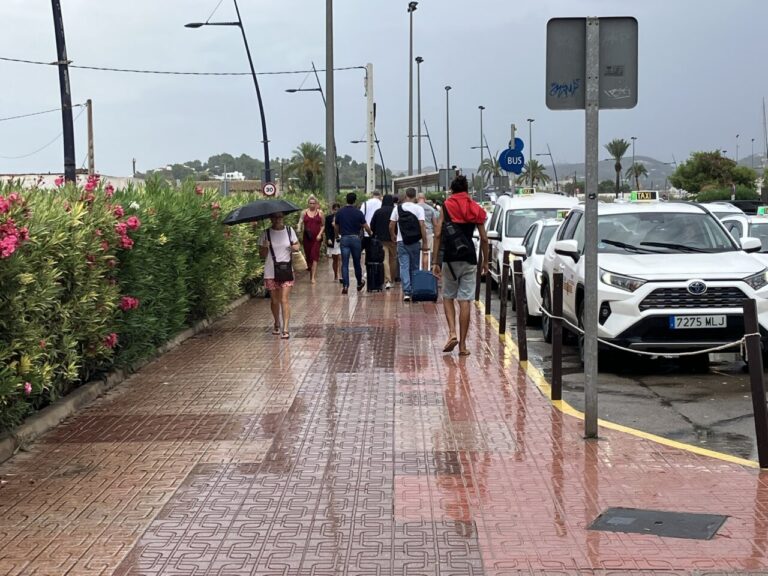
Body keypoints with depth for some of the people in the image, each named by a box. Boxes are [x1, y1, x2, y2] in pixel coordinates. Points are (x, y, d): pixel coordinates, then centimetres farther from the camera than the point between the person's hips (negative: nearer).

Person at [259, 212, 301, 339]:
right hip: (271, 272, 0)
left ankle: (285, 329, -10)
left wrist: (295, 248, -8)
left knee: (285, 300, -9)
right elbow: (262, 255, 1)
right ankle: (277, 324, 32)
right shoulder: (266, 234, 0)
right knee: (274, 300, 10)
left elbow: (297, 245, 15)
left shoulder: (289, 231, 4)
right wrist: (265, 247, -19)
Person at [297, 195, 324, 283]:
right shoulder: (304, 212, 6)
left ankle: (313, 277, -15)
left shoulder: (320, 212, 5)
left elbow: (323, 225, 9)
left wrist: (320, 234, -6)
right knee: (308, 255, 7)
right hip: (307, 237, 2)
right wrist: (299, 229, -19)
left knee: (314, 256, -11)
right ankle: (311, 274, 25)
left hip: (316, 237, -2)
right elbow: (300, 222, 2)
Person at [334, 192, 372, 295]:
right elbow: (366, 227, -3)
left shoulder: (340, 212, 0)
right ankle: (359, 283, 29)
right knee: (357, 263, 14)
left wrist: (338, 235, 25)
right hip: (355, 238, 0)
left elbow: (336, 227, 7)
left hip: (344, 239, 0)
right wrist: (370, 234, 17)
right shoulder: (358, 212, -4)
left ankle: (345, 285, -11)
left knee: (345, 264, -2)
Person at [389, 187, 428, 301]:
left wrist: (393, 236, 24)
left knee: (404, 267, 0)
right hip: (415, 242, -1)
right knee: (414, 267, 11)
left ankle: (407, 292, -11)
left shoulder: (398, 208, 2)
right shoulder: (419, 208, -4)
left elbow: (391, 226, 4)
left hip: (401, 242, 1)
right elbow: (422, 226, -11)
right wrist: (425, 243, -9)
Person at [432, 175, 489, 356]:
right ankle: (463, 344, 2)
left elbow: (438, 235, -5)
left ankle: (452, 333, -6)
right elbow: (484, 239, 7)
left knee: (448, 297, 14)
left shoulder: (446, 207, 2)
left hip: (450, 258, -1)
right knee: (465, 300, 2)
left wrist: (435, 262, -2)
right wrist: (485, 261, 17)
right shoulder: (476, 209, 8)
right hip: (469, 259, 1)